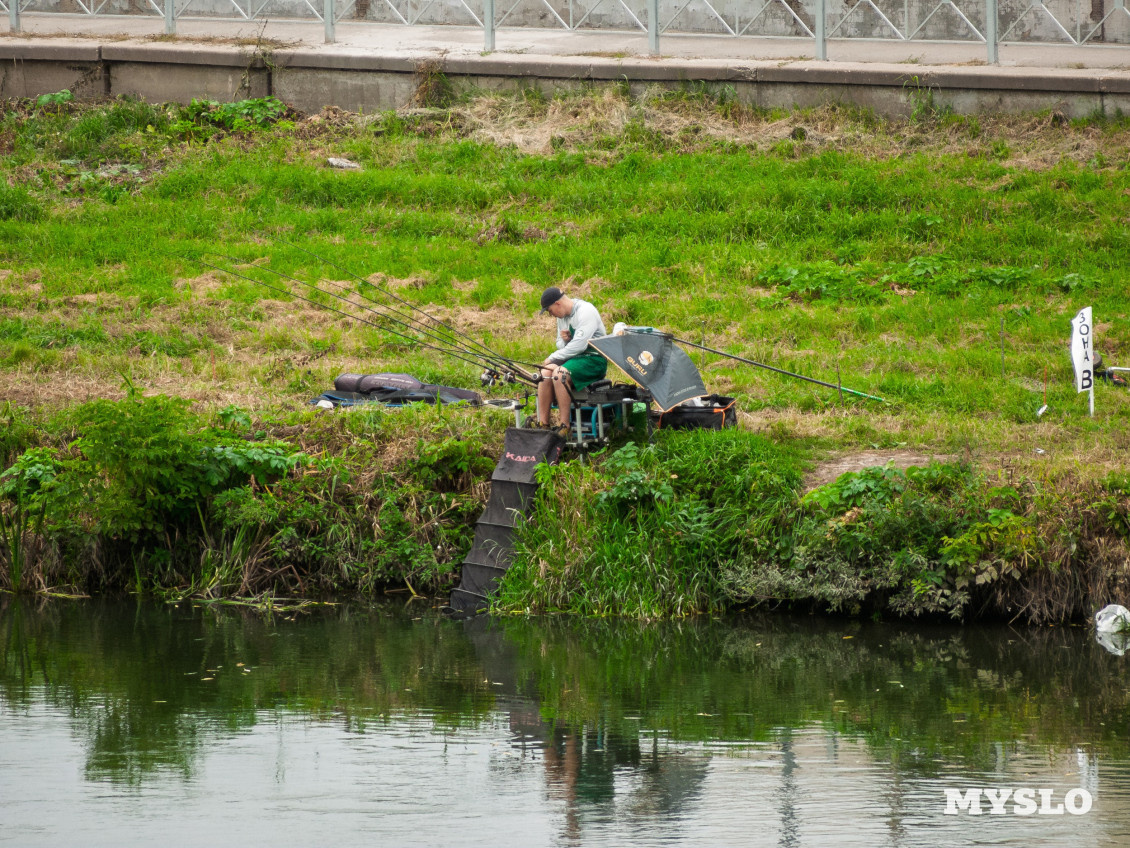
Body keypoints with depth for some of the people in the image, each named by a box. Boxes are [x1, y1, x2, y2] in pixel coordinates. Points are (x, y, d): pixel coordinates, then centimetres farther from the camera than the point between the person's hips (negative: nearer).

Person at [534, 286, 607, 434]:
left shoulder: (585, 311, -15)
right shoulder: (562, 316, 14)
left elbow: (579, 345, -23)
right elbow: (561, 345, 22)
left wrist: (552, 358, -16)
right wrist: (564, 340, -4)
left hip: (594, 359, -8)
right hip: (574, 357, 8)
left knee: (559, 373, -30)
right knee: (545, 373, -16)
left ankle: (565, 426, -27)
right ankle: (542, 423, -15)